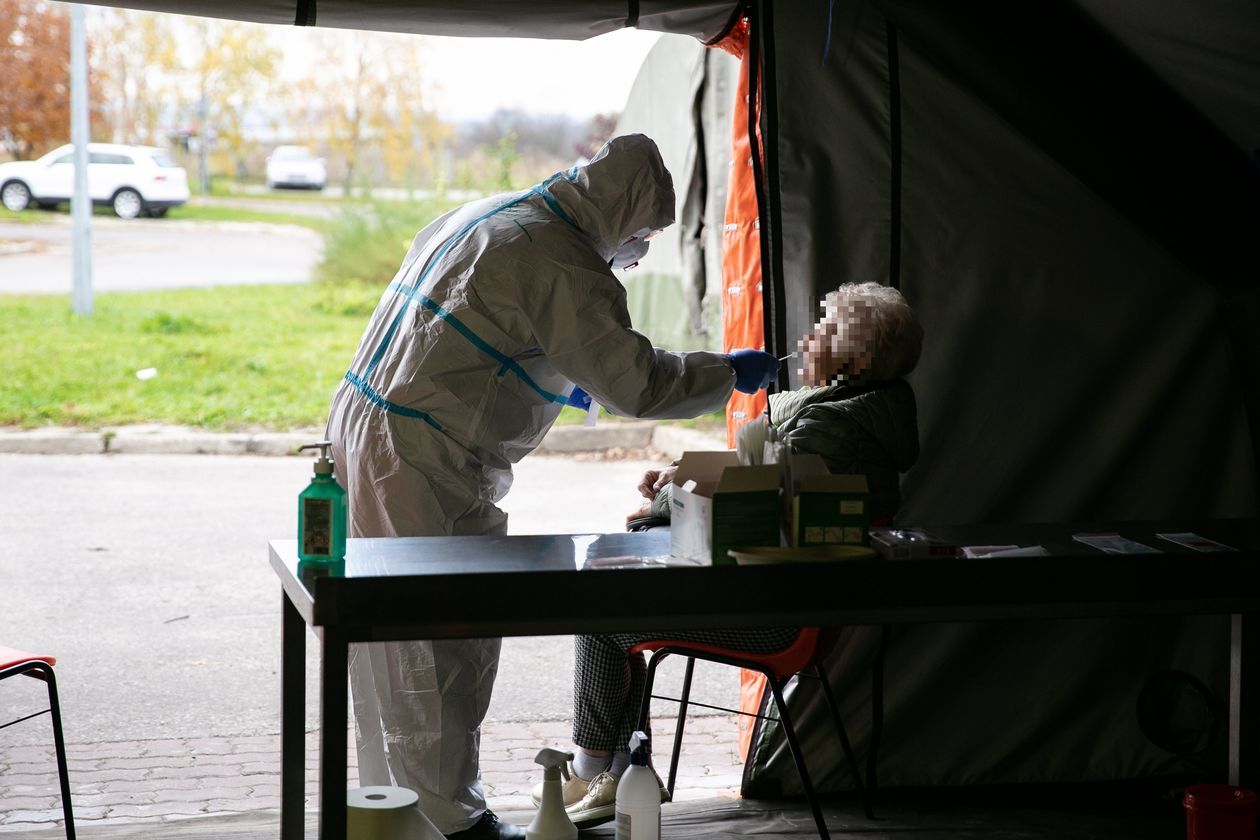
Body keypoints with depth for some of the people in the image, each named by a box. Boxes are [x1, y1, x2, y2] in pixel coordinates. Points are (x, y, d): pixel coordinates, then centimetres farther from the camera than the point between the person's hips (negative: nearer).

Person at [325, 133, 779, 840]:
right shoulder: (563, 265, -15)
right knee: (446, 647, -3)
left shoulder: (486, 215, 16)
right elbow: (635, 380, -15)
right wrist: (731, 374, -1)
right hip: (421, 466, -10)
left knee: (395, 643, 16)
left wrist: (556, 383, 28)